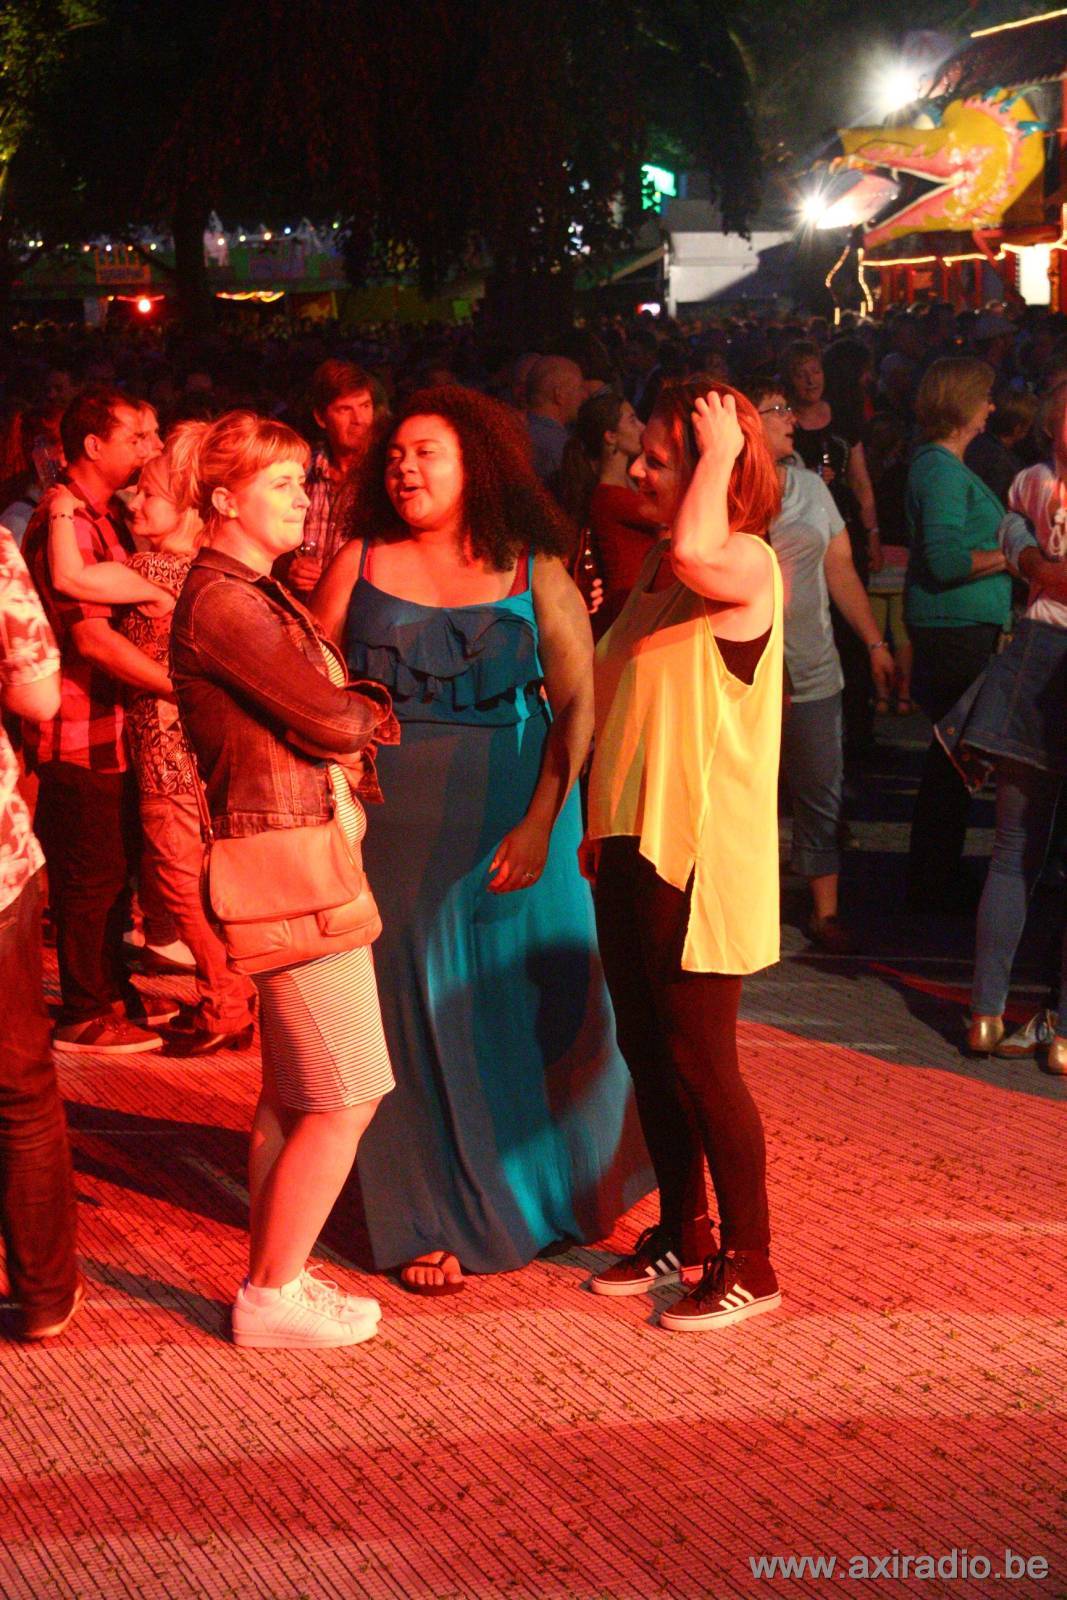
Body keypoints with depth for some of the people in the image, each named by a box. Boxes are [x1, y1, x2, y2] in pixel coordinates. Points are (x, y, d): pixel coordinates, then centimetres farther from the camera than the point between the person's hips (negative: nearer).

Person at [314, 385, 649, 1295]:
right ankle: (435, 1225, 17)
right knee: (418, 1014, 5)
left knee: (535, 1000, 7)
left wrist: (541, 822, -15)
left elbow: (578, 704, -5)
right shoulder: (360, 566, 5)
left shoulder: (534, 573, 0)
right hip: (398, 832, 1)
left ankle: (558, 1191, 31)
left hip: (514, 822, -1)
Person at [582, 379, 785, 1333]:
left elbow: (694, 551, -39)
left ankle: (749, 1264, 8)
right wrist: (600, 824, 19)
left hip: (703, 852, -9)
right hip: (634, 844, 9)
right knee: (647, 1050, 15)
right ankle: (681, 1238, 29)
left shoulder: (746, 565, -14)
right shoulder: (662, 568, 14)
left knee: (700, 1059, -3)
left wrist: (721, 452, -23)